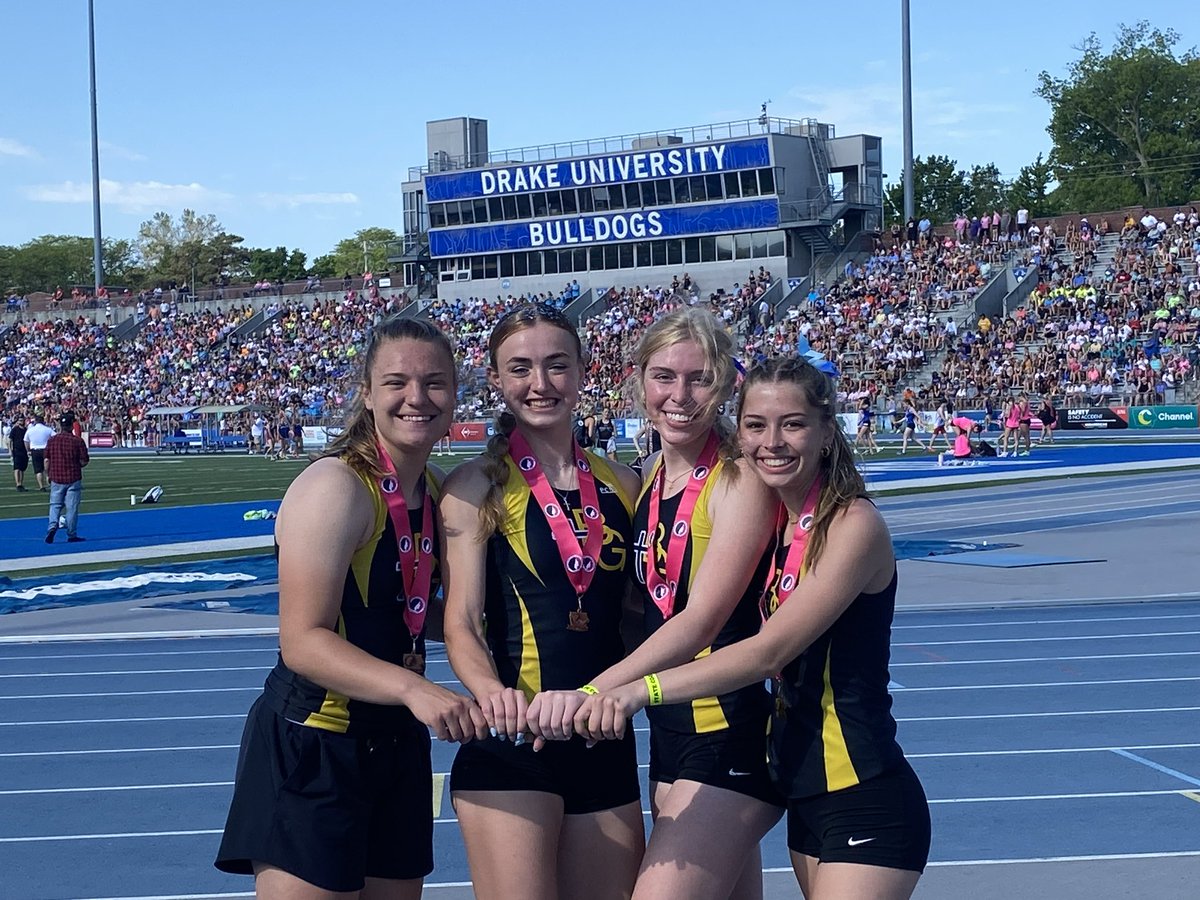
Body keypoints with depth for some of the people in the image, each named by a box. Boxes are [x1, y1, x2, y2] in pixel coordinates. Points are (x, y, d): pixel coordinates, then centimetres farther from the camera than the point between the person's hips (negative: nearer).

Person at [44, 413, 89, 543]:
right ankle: (72, 535, 8)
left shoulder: (51, 440, -1)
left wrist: (48, 475, 15)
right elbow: (84, 461, -7)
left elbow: (46, 460, 2)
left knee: (55, 505, 9)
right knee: (72, 507, 4)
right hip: (73, 478, -2)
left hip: (56, 478, 2)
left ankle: (52, 526, -14)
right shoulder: (78, 441, -9)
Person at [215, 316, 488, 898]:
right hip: (311, 751, -8)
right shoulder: (336, 488, -17)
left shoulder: (438, 491, 7)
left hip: (398, 747, 8)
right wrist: (412, 687, -35)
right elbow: (303, 641, -23)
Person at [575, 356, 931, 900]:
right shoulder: (776, 522, 8)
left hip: (864, 803, -8)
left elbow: (769, 651, -23)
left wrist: (643, 689, -32)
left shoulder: (853, 524, -15)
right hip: (805, 794, 8)